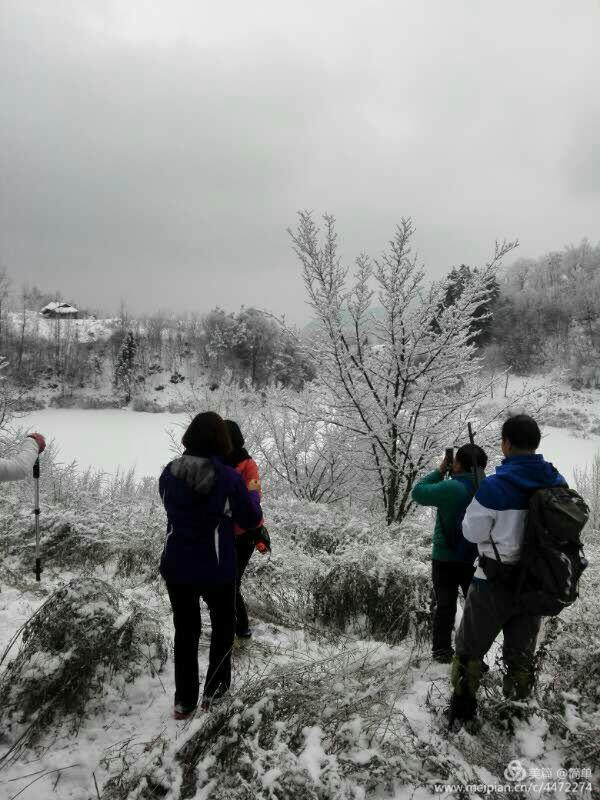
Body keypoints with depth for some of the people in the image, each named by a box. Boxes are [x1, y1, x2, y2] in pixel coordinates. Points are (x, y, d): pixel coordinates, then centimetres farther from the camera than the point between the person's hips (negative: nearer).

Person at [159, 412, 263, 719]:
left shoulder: (169, 472, -8)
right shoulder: (229, 478, -19)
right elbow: (250, 520, -7)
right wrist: (253, 493, 12)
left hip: (175, 567, 3)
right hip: (216, 569, -3)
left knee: (185, 630, 20)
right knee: (223, 625, 23)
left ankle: (184, 701, 28)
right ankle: (214, 692, 29)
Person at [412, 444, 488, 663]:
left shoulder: (450, 488, -22)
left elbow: (418, 493, -10)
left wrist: (439, 471, -3)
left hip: (446, 558, -3)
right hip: (475, 559, 4)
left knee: (445, 605, 10)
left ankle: (442, 650, 17)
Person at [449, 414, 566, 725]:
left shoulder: (495, 486, -22)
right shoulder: (558, 483, -4)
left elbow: (472, 532, -11)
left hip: (495, 583, -4)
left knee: (470, 649, 14)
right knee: (521, 652, 19)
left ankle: (461, 713, 23)